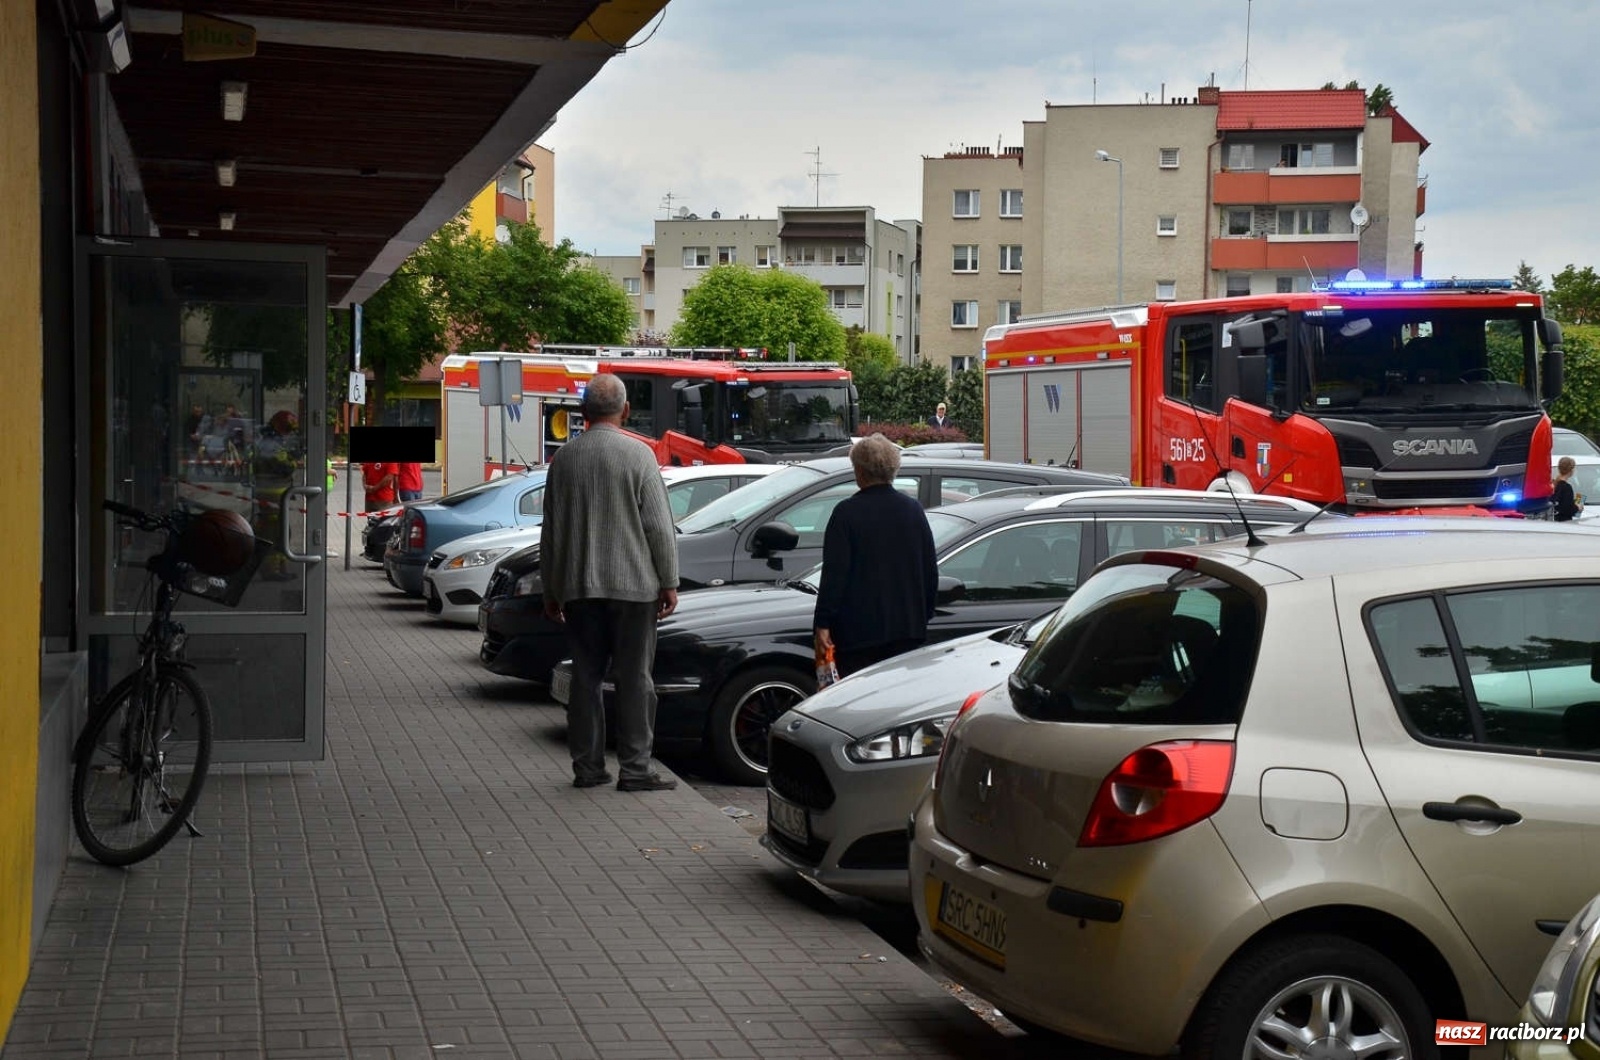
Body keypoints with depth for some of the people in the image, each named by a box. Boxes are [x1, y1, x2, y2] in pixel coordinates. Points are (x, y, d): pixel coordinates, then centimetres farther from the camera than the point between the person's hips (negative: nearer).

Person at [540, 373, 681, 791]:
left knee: (586, 676, 9)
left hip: (578, 587, 4)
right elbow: (659, 525, -8)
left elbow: (551, 531, 12)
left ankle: (587, 766, 11)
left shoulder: (563, 458, 6)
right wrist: (669, 582, -1)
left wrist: (551, 591, 19)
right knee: (635, 679, 1)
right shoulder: (639, 455, -8)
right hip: (633, 584, -4)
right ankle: (635, 769, 1)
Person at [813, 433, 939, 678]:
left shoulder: (847, 512, -9)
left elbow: (834, 573, -12)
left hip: (858, 630, -5)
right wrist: (924, 614, 23)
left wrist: (823, 625, -10)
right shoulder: (913, 509, 8)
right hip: (908, 628, 5)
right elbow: (930, 571, 13)